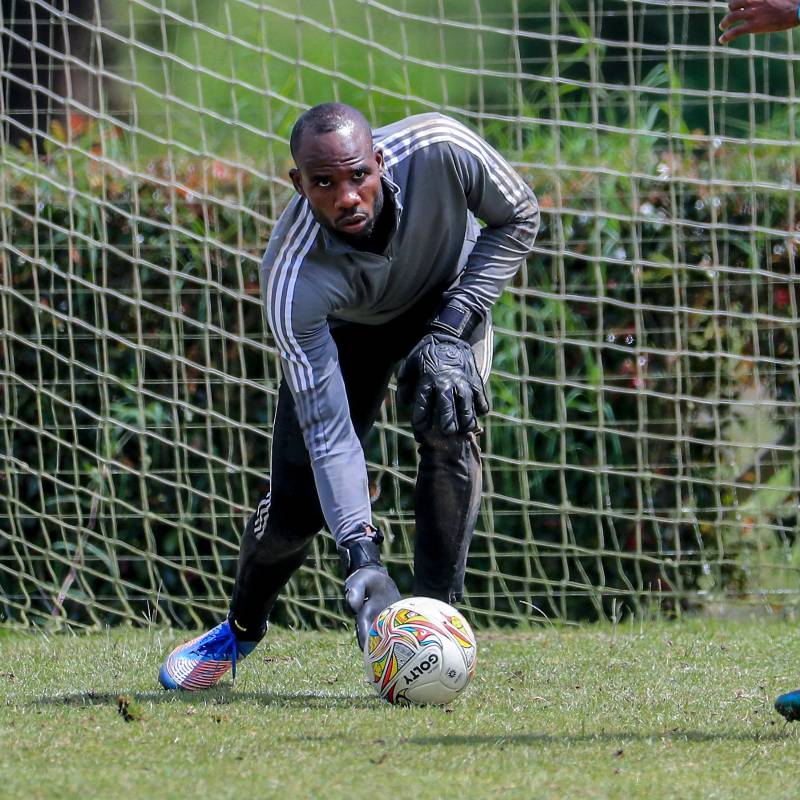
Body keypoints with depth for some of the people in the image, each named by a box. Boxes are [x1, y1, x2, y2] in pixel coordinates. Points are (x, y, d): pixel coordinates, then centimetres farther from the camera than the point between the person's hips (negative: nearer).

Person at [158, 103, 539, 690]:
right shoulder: (291, 280, -41)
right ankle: (240, 630, 28)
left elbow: (519, 218, -17)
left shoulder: (438, 148, -39)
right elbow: (328, 429, -38)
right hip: (342, 328, -1)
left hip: (449, 297, 1)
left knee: (448, 429, -27)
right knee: (296, 504, -4)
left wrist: (451, 331, -27)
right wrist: (362, 556, -47)